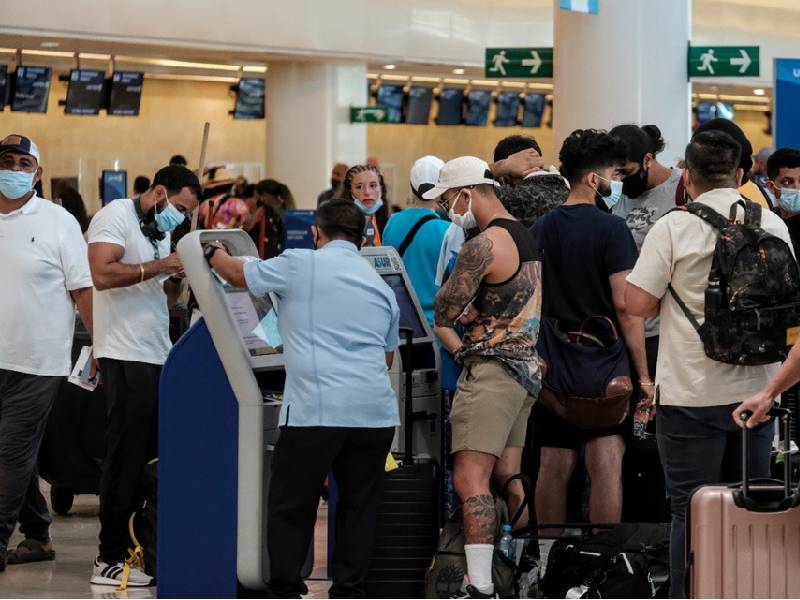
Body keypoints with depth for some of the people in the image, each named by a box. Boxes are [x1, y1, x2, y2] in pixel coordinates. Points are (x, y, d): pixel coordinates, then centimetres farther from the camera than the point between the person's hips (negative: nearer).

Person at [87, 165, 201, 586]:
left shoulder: (159, 232, 21)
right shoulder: (117, 217, -6)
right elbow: (102, 274, -21)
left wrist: (181, 277, 4)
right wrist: (159, 267, -18)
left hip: (157, 357, 9)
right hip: (126, 357, -9)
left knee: (158, 456, 8)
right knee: (126, 457, -7)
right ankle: (109, 560, -3)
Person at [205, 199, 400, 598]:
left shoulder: (299, 266, 1)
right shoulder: (381, 286, 18)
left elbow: (237, 274, 16)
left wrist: (212, 252, 36)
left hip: (316, 411, -4)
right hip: (375, 411, 5)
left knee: (291, 506, 6)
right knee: (359, 506, 11)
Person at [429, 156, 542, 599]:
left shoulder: (483, 246, -13)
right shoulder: (530, 238, 15)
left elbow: (443, 313, -12)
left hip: (492, 371, -10)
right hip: (529, 368, 10)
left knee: (470, 479, -13)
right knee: (508, 477, 14)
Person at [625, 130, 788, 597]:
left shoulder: (674, 228, -10)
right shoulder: (774, 226, 3)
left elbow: (639, 304, -11)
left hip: (693, 394, -4)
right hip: (756, 389, 4)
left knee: (692, 511, 1)